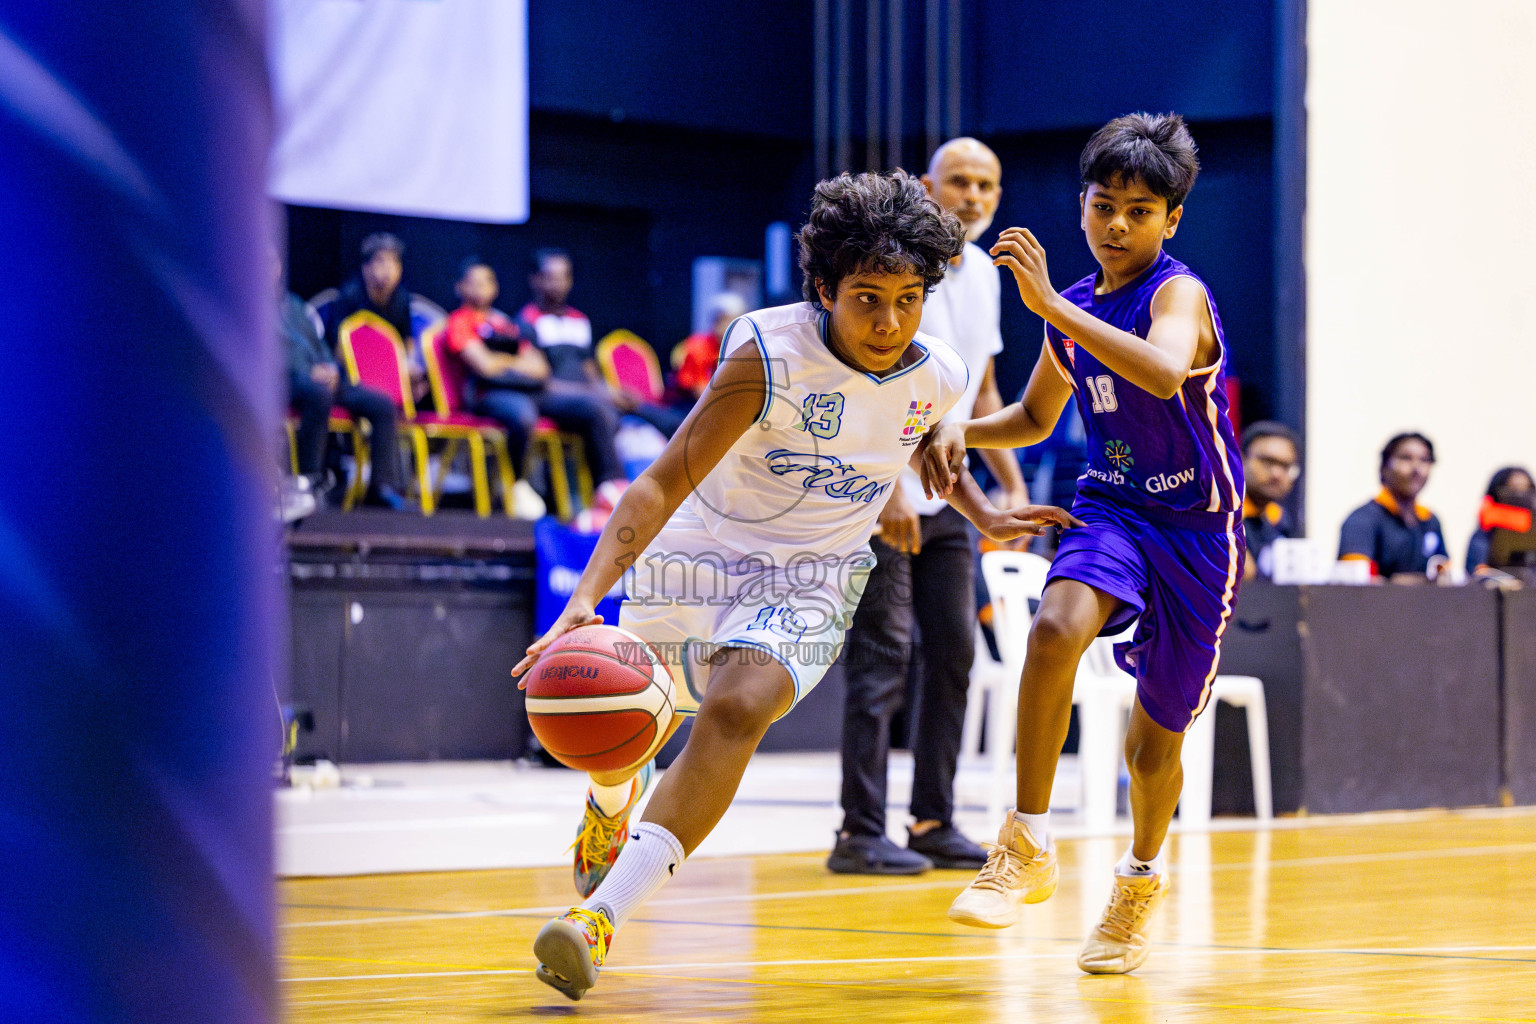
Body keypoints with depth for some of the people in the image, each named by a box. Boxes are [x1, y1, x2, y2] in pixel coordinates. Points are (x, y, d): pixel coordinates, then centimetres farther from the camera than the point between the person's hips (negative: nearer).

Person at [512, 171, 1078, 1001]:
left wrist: (982, 517, 11)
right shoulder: (768, 354, -25)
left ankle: (602, 914, -31)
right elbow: (664, 482, -29)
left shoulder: (936, 378, -10)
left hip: (810, 582, 1)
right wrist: (586, 598, -39)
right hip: (699, 557, -1)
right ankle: (610, 812, 59)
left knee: (738, 709, -29)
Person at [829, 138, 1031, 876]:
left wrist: (1011, 485, 14)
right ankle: (860, 835, -5)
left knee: (953, 654, 7)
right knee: (882, 660, -9)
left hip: (945, 496, 8)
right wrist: (890, 490, -25)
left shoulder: (983, 274, 12)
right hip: (879, 491, -8)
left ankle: (933, 823, 14)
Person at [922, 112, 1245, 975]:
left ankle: (1143, 876, 39)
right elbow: (1036, 418, 22)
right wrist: (962, 433, 2)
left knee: (1154, 740, 9)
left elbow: (1166, 372, -39)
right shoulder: (1075, 309, 4)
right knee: (1057, 627, -31)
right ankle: (1029, 848, -26)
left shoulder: (1178, 292, -15)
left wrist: (1051, 304, -40)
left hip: (1196, 529, -3)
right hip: (1111, 509, 3)